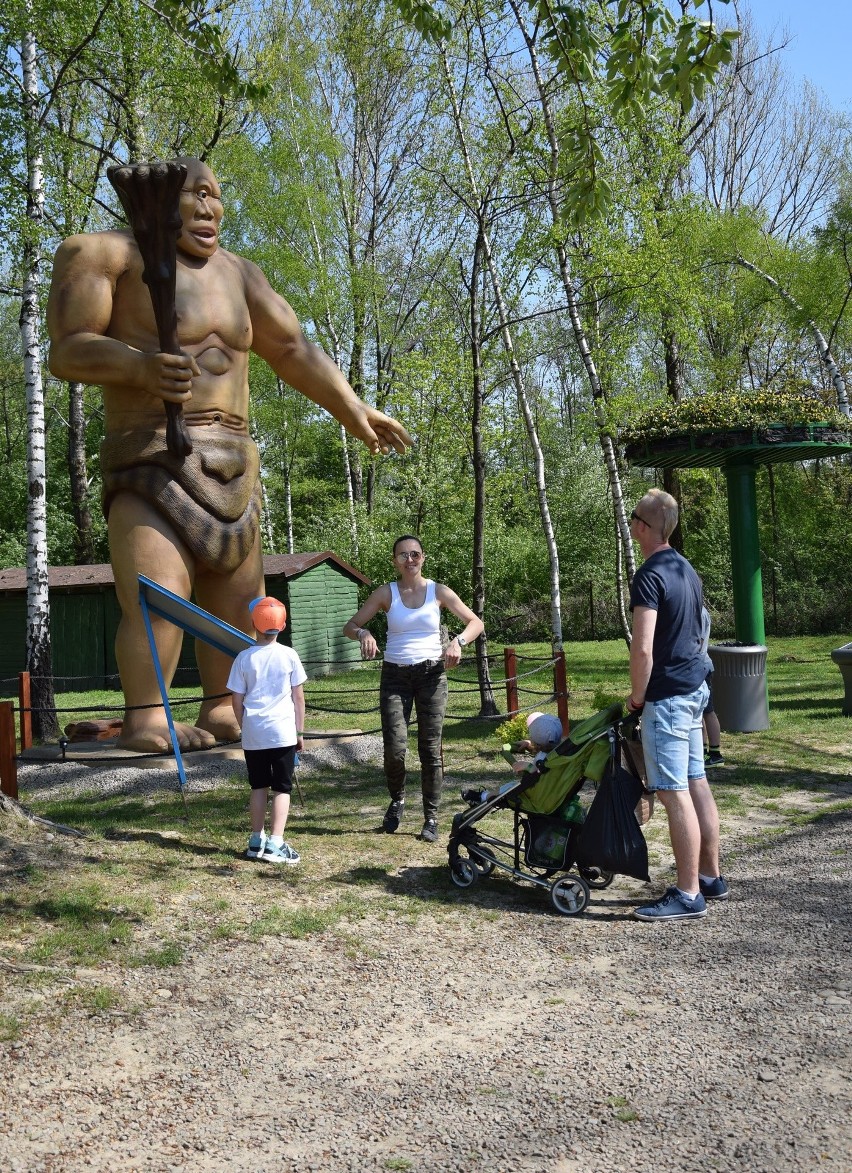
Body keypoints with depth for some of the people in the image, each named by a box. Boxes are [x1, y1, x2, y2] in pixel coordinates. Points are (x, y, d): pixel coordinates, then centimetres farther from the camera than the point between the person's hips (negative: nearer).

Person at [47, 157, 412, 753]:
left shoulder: (236, 273, 17)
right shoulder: (109, 253, -1)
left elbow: (294, 350, 16)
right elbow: (68, 349, -9)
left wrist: (351, 409, 8)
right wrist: (141, 366, -27)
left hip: (232, 462, 7)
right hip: (152, 454, -7)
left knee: (239, 598, 5)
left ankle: (222, 710, 12)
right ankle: (145, 719, -17)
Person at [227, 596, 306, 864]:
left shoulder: (244, 658, -1)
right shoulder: (288, 655, -3)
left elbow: (237, 700, 2)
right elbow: (298, 697, 1)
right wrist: (300, 731, 9)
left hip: (253, 733, 2)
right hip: (283, 731, -2)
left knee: (259, 786, 15)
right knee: (282, 787, 3)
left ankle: (256, 841, 20)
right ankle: (275, 844, -5)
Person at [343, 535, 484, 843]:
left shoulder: (439, 592, 2)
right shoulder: (386, 593, 3)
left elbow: (476, 623, 2)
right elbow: (350, 626, 5)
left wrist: (458, 641, -18)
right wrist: (364, 634, -18)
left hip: (431, 673, 0)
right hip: (395, 675, 0)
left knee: (430, 748, 1)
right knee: (394, 747, -10)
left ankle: (431, 818, 12)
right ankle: (397, 799, 20)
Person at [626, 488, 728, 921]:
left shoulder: (649, 577, -17)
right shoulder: (687, 570, 12)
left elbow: (643, 648, -24)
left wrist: (637, 695, -9)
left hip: (667, 695, -10)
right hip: (695, 687, 10)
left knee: (675, 794, -5)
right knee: (696, 785, 15)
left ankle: (688, 895, -1)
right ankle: (711, 877, 24)